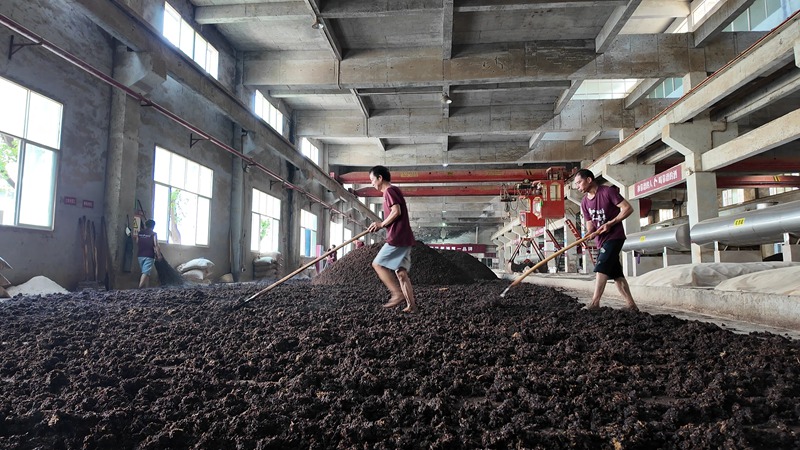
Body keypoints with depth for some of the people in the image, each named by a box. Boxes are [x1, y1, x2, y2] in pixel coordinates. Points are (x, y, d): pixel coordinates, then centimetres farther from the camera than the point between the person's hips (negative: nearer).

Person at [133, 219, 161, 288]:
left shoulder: (139, 233, 9)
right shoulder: (153, 234, -5)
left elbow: (137, 244, 14)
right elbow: (156, 245, -11)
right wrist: (159, 255, -5)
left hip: (140, 255, 6)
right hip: (149, 256, -5)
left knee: (145, 272, 17)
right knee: (146, 273, -11)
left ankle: (145, 288, 19)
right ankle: (140, 288, -24)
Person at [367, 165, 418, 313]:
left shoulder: (389, 191, -8)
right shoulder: (394, 191, 22)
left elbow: (396, 212, -20)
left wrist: (382, 224, -8)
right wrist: (380, 225, 12)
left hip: (397, 237, -10)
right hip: (404, 238, 10)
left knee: (378, 264, -3)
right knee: (401, 272, 6)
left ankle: (398, 293, -6)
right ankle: (411, 305, 3)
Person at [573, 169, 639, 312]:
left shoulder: (608, 191, -13)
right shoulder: (584, 202, 7)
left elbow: (628, 208, -14)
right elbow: (590, 225, 7)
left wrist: (610, 223, -19)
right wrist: (590, 233, -16)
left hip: (614, 237, -7)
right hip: (601, 240, 8)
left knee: (601, 267, -17)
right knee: (616, 273, 7)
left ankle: (595, 303, -18)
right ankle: (631, 305, 13)